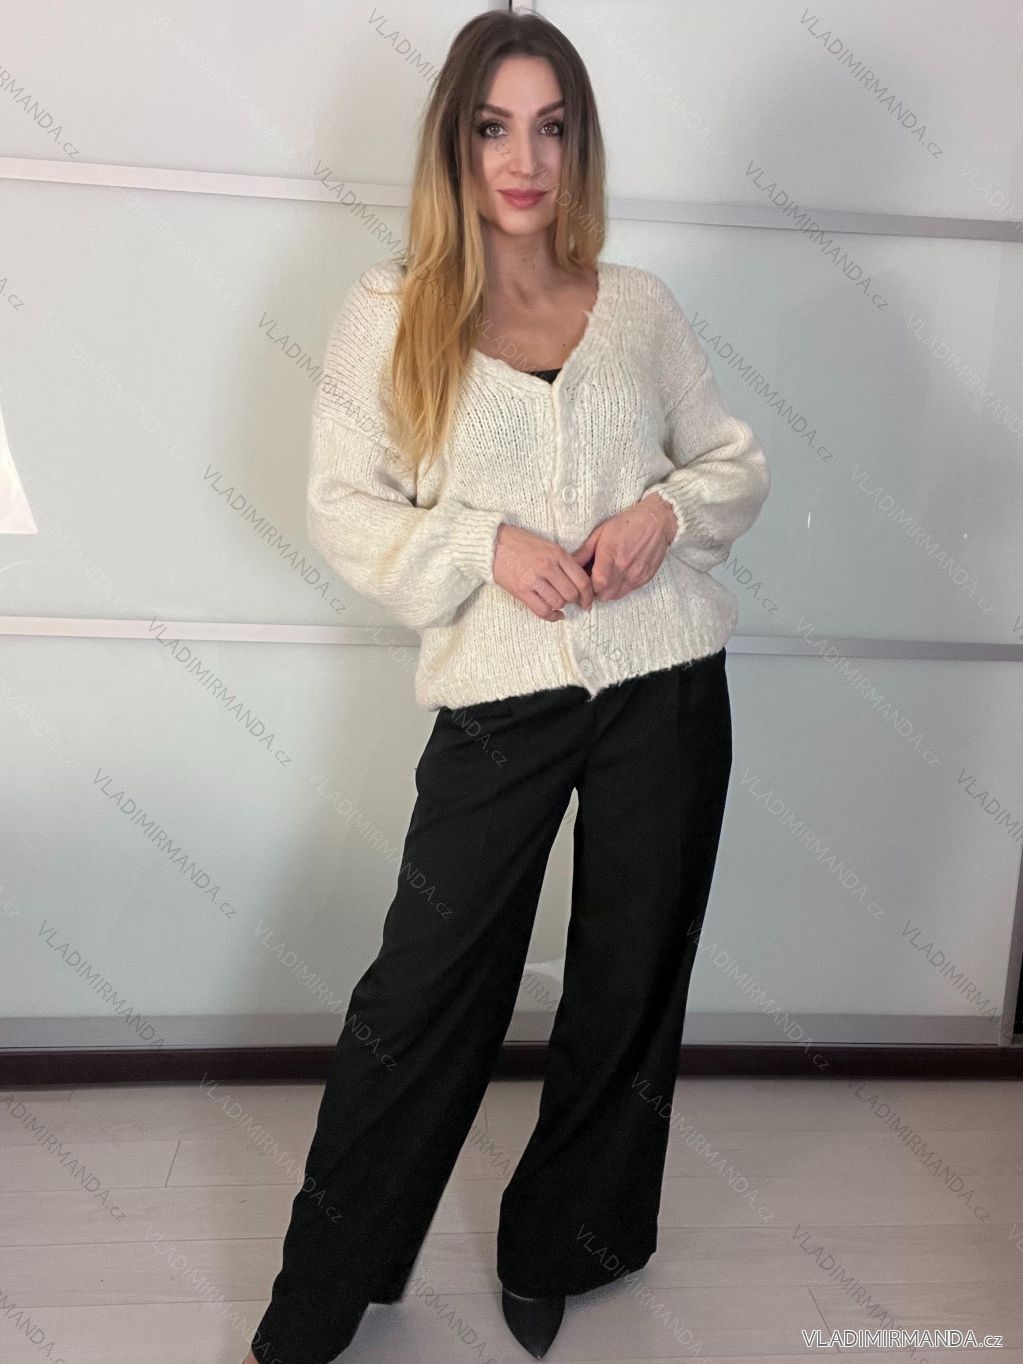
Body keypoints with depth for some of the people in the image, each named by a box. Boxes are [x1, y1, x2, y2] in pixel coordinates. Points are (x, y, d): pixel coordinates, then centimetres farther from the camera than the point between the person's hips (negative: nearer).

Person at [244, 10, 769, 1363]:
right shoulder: (391, 311, 2)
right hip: (500, 693, -2)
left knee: (631, 982, 13)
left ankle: (558, 1249, 38)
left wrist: (667, 507, -7)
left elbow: (739, 459, 14)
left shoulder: (640, 304, 8)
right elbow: (342, 505, -1)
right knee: (424, 992, 1)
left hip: (666, 684, 3)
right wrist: (488, 546, -16)